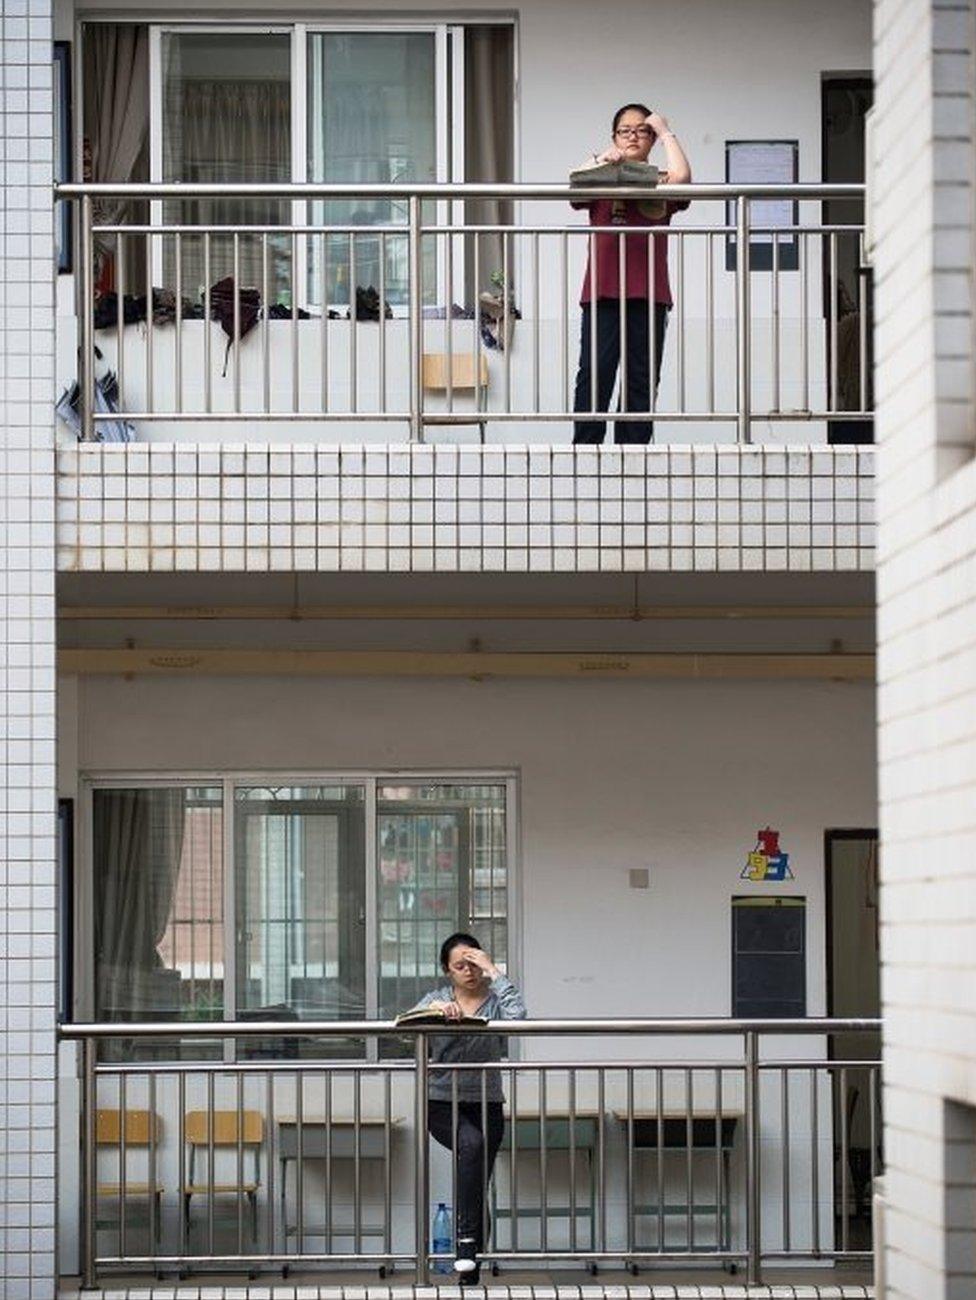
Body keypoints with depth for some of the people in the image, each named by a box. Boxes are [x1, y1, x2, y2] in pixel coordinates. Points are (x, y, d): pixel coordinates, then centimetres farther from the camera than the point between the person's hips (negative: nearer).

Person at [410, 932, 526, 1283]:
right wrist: (434, 1007, -24)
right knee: (472, 1143, -33)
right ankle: (465, 1237, -33)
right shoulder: (438, 998, 8)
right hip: (442, 1104, -2)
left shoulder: (494, 1000, 4)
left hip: (486, 1105, 2)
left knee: (478, 1188, 3)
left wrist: (495, 973, -11)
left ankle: (471, 1273, 12)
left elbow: (517, 1016, -18)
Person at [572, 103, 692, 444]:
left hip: (649, 295, 1)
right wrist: (600, 160, -22)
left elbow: (681, 178, -9)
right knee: (594, 374, -10)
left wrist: (666, 133, 3)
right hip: (602, 292, -1)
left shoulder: (659, 184, 14)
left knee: (641, 379, 2)